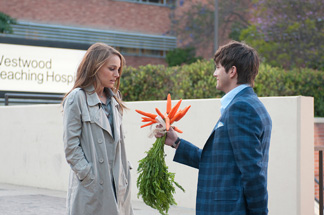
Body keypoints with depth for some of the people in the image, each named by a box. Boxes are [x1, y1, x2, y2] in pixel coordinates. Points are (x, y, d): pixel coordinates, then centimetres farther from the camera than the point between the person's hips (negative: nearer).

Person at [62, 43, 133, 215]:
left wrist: (125, 172, 8)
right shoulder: (77, 98, -6)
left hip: (117, 184, 6)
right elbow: (71, 147, -9)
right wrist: (89, 177, -13)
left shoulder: (113, 98, 15)